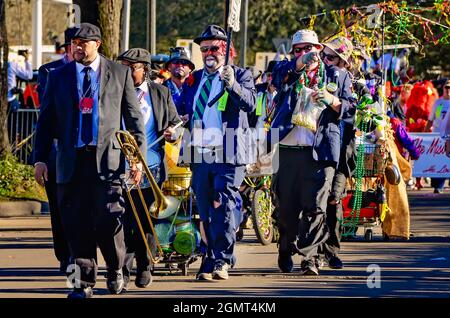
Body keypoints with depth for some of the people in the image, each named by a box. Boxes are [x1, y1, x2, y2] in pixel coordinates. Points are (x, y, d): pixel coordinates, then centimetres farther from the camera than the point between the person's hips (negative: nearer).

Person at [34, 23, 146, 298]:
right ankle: (84, 282, 8)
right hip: (71, 160, 2)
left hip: (107, 158, -2)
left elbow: (134, 117, 9)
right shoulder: (59, 77, 11)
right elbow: (46, 120, 12)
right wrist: (41, 158, 4)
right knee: (77, 225, 0)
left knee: (109, 221, -8)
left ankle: (115, 270, 16)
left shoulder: (120, 74, 7)